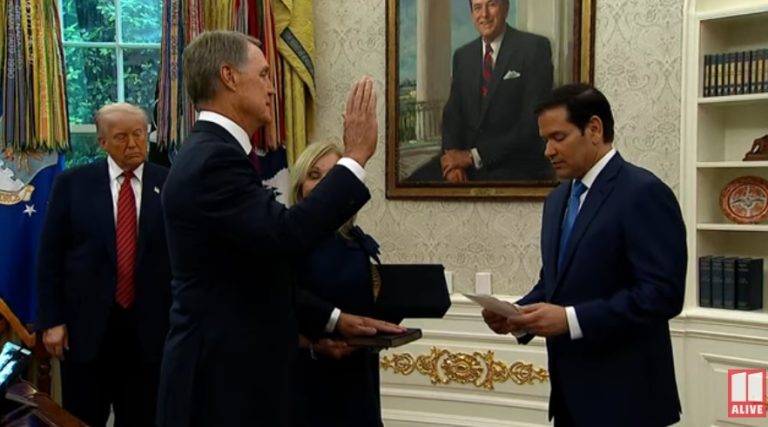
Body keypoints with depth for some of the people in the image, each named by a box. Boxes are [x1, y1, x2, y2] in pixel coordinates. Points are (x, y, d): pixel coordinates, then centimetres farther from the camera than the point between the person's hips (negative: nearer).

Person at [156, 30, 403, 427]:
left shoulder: (212, 152, 13)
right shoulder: (212, 158, -19)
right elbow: (286, 233, -32)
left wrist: (332, 319, 12)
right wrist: (356, 155, -22)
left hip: (231, 368, 10)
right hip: (223, 379, -10)